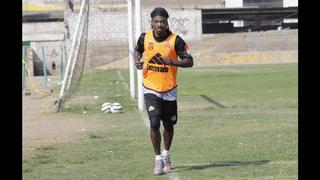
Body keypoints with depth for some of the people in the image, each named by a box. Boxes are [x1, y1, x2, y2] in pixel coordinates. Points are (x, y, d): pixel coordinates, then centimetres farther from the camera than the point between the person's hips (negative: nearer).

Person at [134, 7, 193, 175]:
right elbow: (138, 50, 17)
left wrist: (173, 62, -31)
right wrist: (137, 61, -4)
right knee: (154, 123, -15)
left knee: (169, 125, 14)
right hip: (151, 89, 0)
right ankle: (158, 159, 0)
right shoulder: (145, 38, -5)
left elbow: (189, 61, -13)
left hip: (169, 90, 0)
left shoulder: (175, 40, -12)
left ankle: (166, 155, 39)